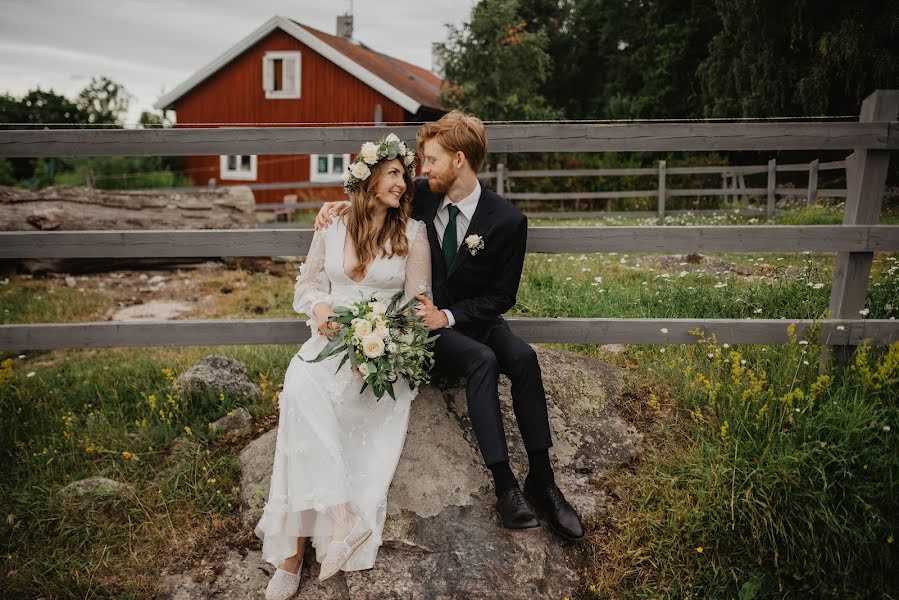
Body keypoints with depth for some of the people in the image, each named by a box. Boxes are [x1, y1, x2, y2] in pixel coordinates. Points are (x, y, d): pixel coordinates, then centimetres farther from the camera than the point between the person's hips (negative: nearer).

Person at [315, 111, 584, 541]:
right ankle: (505, 486, -33)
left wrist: (449, 315, -19)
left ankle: (541, 481, -22)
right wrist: (339, 206, -2)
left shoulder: (506, 220, -9)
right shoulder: (421, 197, -1)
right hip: (425, 319, 0)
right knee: (482, 360, -32)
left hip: (475, 318, 1)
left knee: (522, 357, -30)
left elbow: (501, 296, -7)